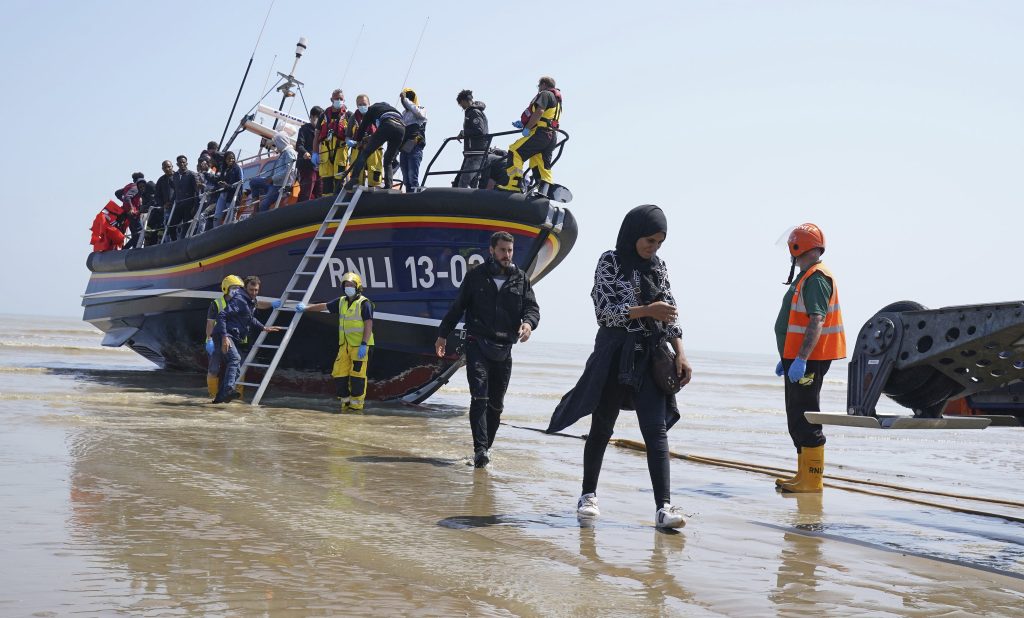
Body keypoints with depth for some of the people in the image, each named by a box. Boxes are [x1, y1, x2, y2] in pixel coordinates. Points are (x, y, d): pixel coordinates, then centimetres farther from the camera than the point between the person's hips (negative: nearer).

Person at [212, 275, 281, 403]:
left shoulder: (251, 302, 17)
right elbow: (222, 316, -22)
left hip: (234, 337, 10)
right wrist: (224, 337, -29)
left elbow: (250, 319, 36)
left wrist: (264, 328, 35)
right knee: (235, 359, -29)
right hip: (225, 335, -10)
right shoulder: (239, 300, -15)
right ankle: (228, 390, -46)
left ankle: (220, 397, 21)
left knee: (234, 364, 13)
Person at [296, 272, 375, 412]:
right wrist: (306, 308, 28)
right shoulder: (341, 302, 13)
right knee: (339, 373, 4)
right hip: (345, 345, 7)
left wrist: (364, 344, -21)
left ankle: (357, 404, 1)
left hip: (360, 346, -7)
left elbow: (369, 324, -15)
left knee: (357, 374, -8)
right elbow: (324, 306, 25)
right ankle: (346, 401, 18)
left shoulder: (364, 303, -8)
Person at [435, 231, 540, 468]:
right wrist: (442, 334, 10)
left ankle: (486, 447, 20)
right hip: (478, 345, -3)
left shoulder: (521, 279, 10)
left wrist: (528, 323, -18)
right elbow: (457, 306, 9)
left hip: (504, 349, 3)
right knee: (479, 398, -15)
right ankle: (480, 449, -20)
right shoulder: (476, 275, 4)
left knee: (496, 404, 8)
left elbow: (532, 307, 5)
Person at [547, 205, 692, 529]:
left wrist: (680, 354, 3)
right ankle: (588, 495, 24)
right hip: (615, 354, -3)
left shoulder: (658, 266, 11)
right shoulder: (611, 261, -2)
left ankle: (664, 507, -13)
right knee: (602, 428, 7)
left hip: (650, 356, 3)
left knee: (656, 429, -7)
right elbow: (605, 310, -10)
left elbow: (669, 314, 12)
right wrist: (646, 311, -19)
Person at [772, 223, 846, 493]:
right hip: (797, 359, 11)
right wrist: (787, 358, 26)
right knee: (797, 419, 16)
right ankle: (804, 476, 23)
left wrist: (801, 360, -29)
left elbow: (817, 322, -24)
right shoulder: (807, 278, 18)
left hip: (808, 361, -11)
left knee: (805, 419, -9)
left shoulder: (816, 279, -15)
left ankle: (812, 481, -6)